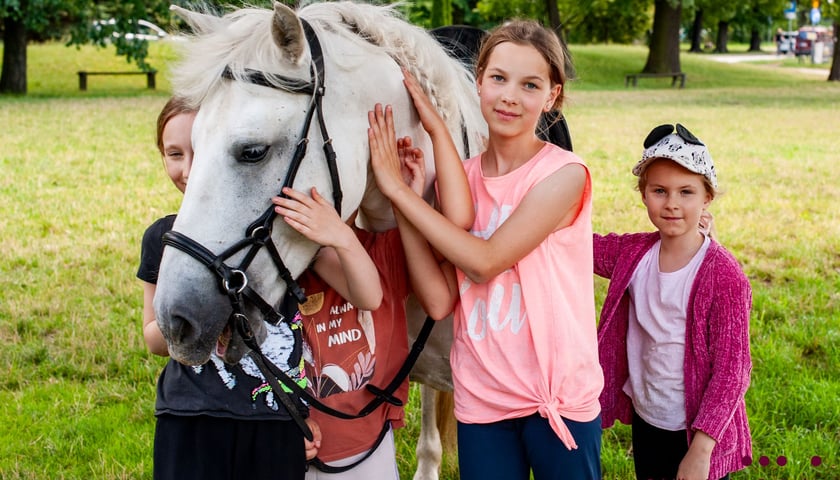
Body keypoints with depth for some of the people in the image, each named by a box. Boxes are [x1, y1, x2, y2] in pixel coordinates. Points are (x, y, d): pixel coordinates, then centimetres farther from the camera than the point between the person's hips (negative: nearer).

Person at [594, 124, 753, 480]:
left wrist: (700, 451, -22)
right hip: (645, 422, 6)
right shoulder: (633, 254, -3)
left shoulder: (723, 274, -20)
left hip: (698, 434, -5)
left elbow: (731, 371, -19)